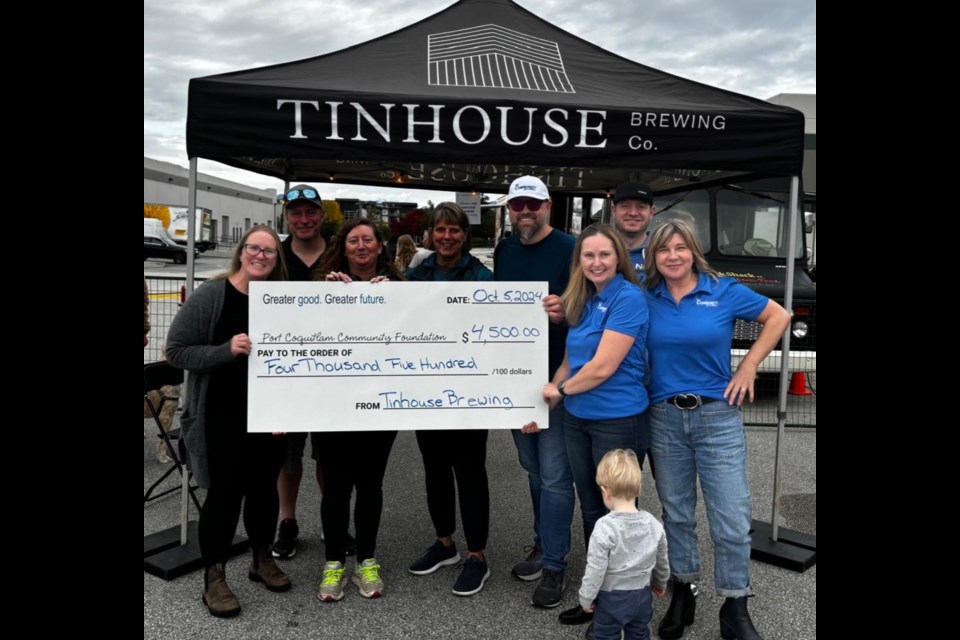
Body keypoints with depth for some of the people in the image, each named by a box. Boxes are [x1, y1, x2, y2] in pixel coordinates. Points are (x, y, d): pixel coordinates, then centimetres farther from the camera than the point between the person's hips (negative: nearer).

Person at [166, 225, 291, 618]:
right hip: (222, 416, -4)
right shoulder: (211, 296, -10)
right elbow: (176, 351, -11)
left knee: (264, 487, 15)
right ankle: (214, 579, 19)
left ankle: (262, 560, 35)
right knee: (225, 492, 2)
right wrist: (226, 350, -26)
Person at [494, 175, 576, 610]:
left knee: (554, 476, -1)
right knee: (533, 470, 17)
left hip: (556, 379, -6)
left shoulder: (568, 249, -9)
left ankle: (553, 564, 12)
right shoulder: (503, 250, 10)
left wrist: (562, 311, -32)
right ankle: (543, 544, 34)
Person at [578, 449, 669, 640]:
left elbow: (595, 570, -21)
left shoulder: (605, 528, -26)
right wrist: (660, 583, 26)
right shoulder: (653, 524, -8)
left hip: (611, 599, -5)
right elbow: (662, 562, 7)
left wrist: (586, 598, -6)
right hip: (642, 596, 5)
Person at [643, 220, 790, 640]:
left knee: (732, 520, 1)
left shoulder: (724, 291, -3)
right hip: (664, 418, 2)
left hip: (717, 417, -1)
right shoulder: (647, 299, 1)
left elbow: (778, 317, 5)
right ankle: (682, 594, 30)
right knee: (676, 513, 13)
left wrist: (748, 368, 0)